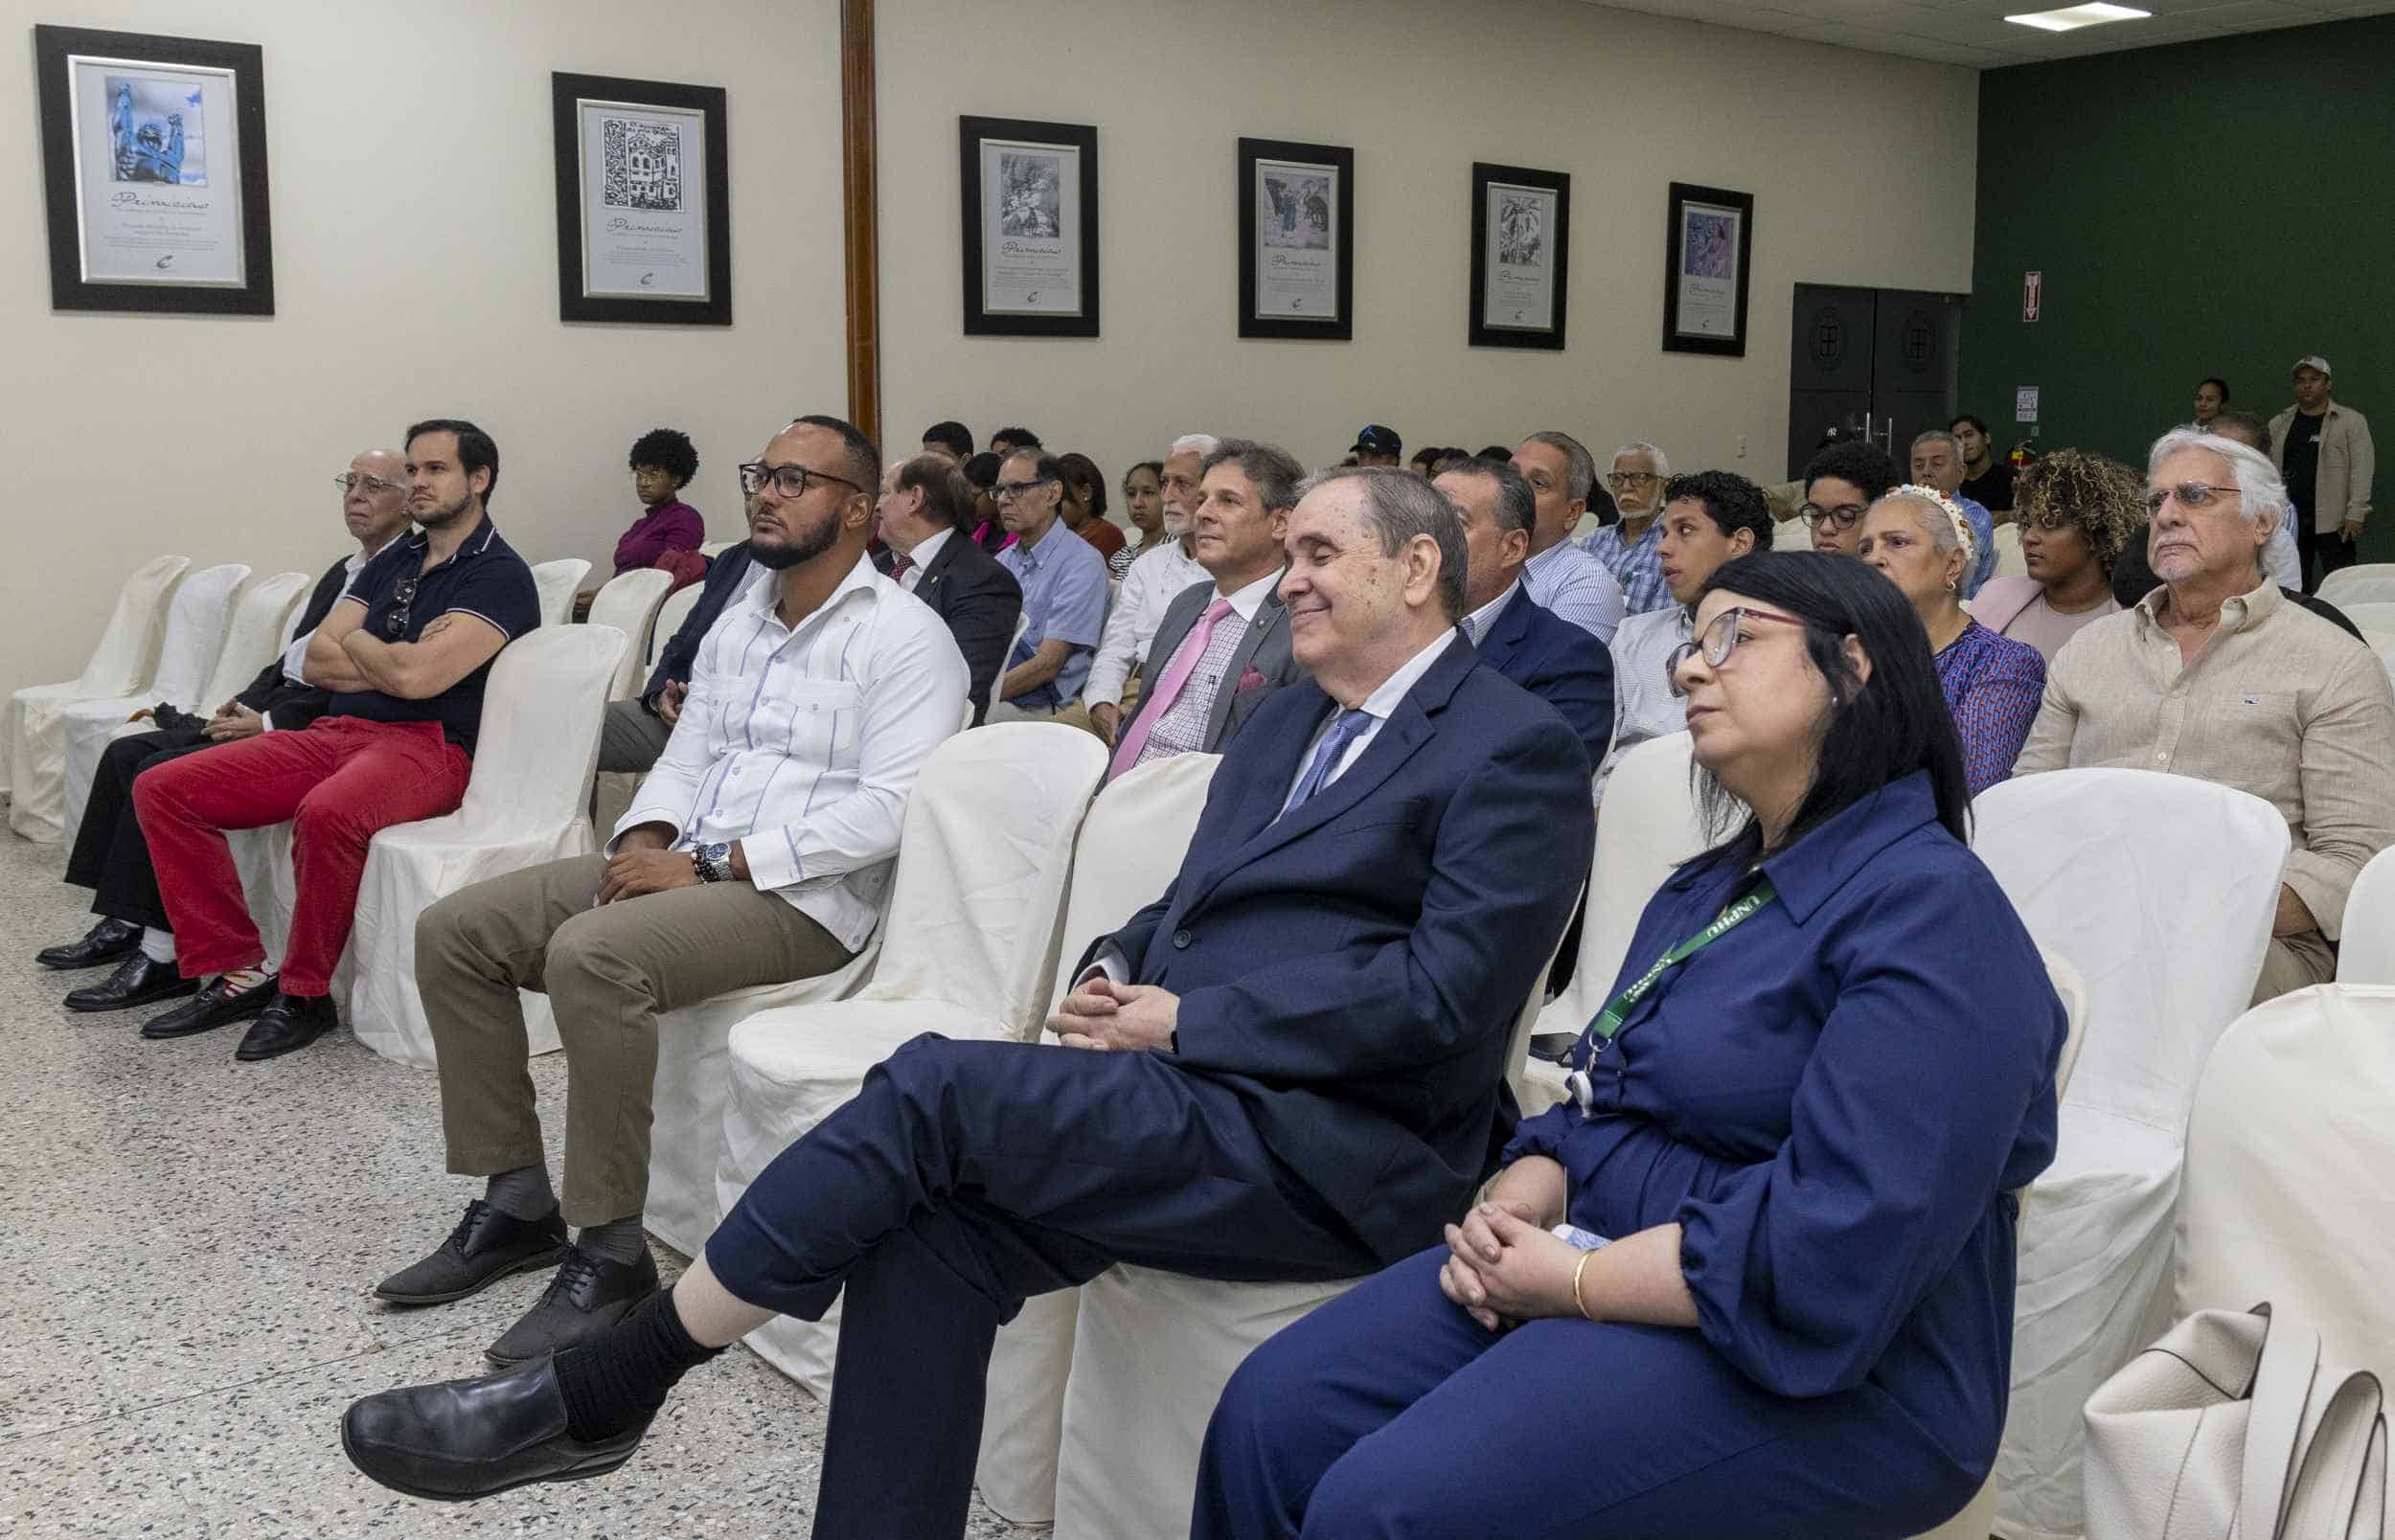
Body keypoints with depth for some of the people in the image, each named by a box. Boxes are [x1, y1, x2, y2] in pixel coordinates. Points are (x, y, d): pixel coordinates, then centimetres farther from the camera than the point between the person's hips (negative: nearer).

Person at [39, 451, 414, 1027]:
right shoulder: (342, 573, 21)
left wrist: (267, 721, -17)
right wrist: (243, 706, 5)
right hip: (271, 715, 10)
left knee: (164, 774, -21)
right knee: (127, 754, 2)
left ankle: (160, 956, -16)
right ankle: (122, 927, 5)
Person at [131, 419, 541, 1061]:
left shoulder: (500, 575, -5)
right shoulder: (393, 561, 20)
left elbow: (418, 677, -18)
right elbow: (316, 662, 13)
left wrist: (356, 645, 3)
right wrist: (396, 660, -3)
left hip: (427, 745, -8)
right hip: (335, 732, 8)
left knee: (325, 813, -40)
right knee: (162, 789, -4)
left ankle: (304, 994, -19)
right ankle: (236, 971, -5)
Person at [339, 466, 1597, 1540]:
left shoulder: (1515, 750, -4)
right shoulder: (1286, 721, 22)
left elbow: (1443, 996, -15)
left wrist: (1187, 1023, -14)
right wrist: (1116, 970, 0)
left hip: (1329, 1149, -7)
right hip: (1204, 1093, 7)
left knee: (936, 1089, -21)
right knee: (930, 1229, -19)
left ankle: (594, 1393, -8)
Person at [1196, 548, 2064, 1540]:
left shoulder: (1929, 910, -15)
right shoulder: (1706, 888, 16)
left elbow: (1838, 1247, -25)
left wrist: (1573, 1282, -17)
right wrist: (1517, 1204, -5)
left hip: (1818, 1378, -8)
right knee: (1272, 1414, -8)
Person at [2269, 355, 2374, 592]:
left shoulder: (2352, 421, 1)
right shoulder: (2279, 424, 12)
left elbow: (2362, 470, -6)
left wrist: (2355, 515, -13)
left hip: (2332, 522, -4)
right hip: (2288, 520, 4)